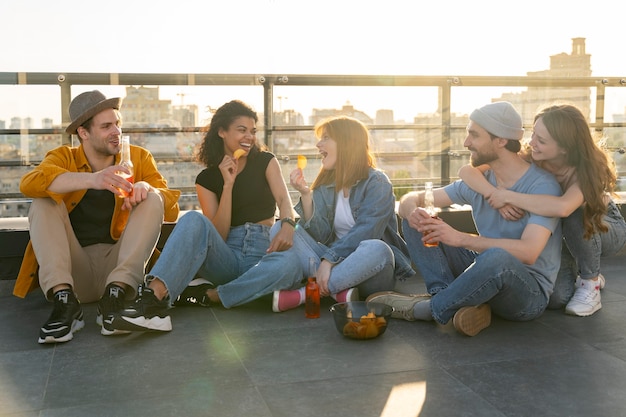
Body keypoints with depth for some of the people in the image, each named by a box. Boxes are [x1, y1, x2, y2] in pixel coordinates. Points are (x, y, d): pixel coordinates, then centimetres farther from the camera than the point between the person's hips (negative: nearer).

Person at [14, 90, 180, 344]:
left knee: (153, 198, -17)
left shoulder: (139, 158, 8)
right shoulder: (63, 158, 5)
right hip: (74, 271, 0)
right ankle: (64, 300, -30)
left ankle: (115, 295, -30)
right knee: (44, 203, -17)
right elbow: (29, 184, -18)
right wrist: (91, 180, -34)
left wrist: (145, 187, -23)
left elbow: (172, 210, 0)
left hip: (120, 265, 0)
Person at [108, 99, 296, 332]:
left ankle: (207, 293, -32)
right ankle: (154, 296, -54)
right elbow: (218, 236, 1)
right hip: (227, 257, 0)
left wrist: (287, 226, -31)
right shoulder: (207, 178, 12)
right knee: (194, 220, -34)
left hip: (263, 252, 1)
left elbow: (284, 200, -6)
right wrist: (228, 184, -8)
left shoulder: (265, 162, 13)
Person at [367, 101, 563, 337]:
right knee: (416, 222, -3)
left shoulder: (542, 186, -16)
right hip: (485, 274, 6)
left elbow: (528, 252, -30)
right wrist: (412, 211, -23)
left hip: (531, 293, -6)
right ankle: (451, 299, -21)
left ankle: (425, 309, -17)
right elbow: (412, 199, 3)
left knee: (496, 257, -41)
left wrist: (459, 238, -33)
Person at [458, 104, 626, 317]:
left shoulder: (587, 169, -35)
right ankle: (579, 272, 15)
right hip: (564, 234, 3)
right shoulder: (529, 160, -25)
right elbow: (467, 171, -31)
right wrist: (495, 194, -48)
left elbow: (562, 207, -57)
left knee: (577, 217, -38)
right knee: (556, 298, -21)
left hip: (605, 227, -3)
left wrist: (508, 196, -49)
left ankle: (591, 282, -12)